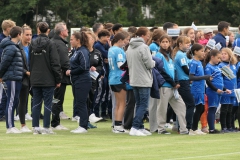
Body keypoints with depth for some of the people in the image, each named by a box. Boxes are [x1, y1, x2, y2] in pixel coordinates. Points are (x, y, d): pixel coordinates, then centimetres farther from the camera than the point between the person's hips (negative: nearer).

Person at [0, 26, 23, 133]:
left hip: (15, 79, 10)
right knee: (11, 102, -6)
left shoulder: (15, 47, 16)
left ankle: (11, 126, 16)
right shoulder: (11, 48, -14)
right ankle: (10, 127, -4)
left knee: (14, 102, 12)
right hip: (12, 79, -10)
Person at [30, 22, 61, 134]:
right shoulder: (50, 44, -10)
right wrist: (58, 79, -5)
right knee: (47, 103, 0)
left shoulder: (33, 44, 5)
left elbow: (30, 62, 11)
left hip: (35, 80, 5)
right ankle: (46, 127, -1)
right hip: (48, 79, -5)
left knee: (36, 103, 9)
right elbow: (55, 63, -11)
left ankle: (35, 127, 9)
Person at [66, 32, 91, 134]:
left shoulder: (83, 52, -14)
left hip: (82, 82, -10)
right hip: (76, 82, 10)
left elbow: (83, 67, -21)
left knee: (80, 104, -8)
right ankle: (81, 126, 16)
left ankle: (83, 126, -5)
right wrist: (70, 71, 5)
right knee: (77, 104, 11)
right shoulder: (76, 51, 15)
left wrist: (71, 72, -12)